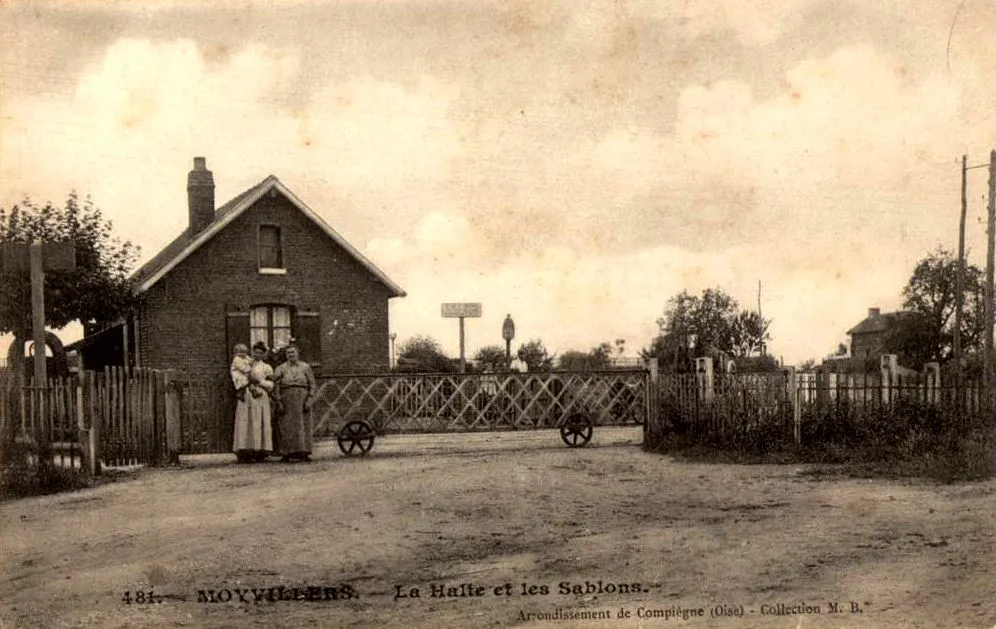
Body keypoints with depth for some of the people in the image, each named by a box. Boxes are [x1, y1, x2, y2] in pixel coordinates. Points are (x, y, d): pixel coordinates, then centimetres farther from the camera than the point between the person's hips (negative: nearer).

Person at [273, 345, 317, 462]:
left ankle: (304, 453, -1)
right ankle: (287, 453, -1)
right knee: (287, 426, -3)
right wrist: (279, 402, -5)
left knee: (303, 425, -2)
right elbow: (276, 385, 4)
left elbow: (312, 385, 6)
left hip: (302, 399, 0)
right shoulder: (281, 368, 8)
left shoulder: (305, 367, 8)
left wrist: (309, 400, -5)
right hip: (287, 399, 0)